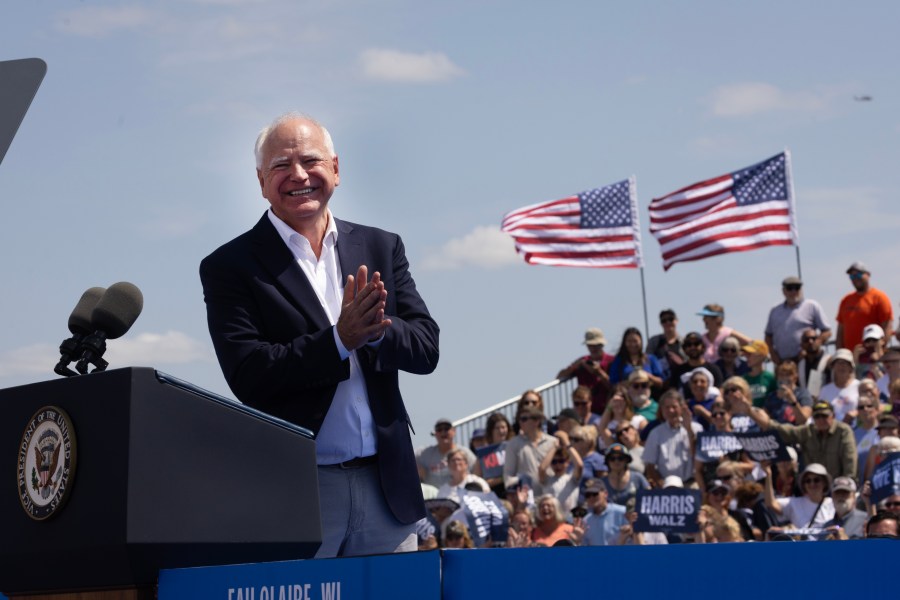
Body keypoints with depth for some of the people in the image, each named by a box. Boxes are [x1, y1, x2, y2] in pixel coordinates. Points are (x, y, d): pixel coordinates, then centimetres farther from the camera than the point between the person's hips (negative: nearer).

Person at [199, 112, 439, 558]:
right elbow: (246, 376, -10)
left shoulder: (382, 249, 12)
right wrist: (339, 339, -19)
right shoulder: (230, 266, 0)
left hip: (386, 486, 4)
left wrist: (376, 330, -15)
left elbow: (426, 348, 6)